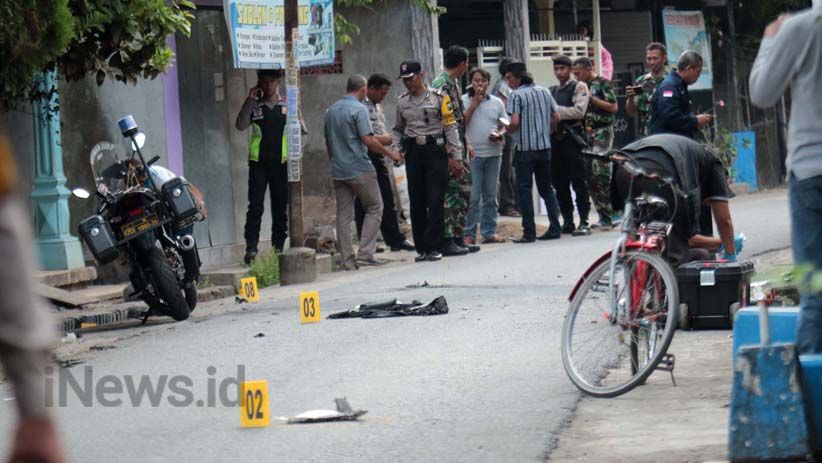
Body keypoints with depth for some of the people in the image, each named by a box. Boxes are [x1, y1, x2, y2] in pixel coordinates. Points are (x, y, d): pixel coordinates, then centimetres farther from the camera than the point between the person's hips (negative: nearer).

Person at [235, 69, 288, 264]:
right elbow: (240, 125, -8)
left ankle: (278, 247, 11)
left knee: (280, 208, 5)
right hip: (258, 163, -2)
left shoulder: (287, 105, 9)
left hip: (281, 163, 2)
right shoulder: (254, 106, 6)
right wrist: (249, 101, -13)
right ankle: (251, 247, -11)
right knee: (255, 206, -9)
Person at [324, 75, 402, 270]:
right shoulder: (359, 109, -10)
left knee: (343, 214, 6)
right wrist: (390, 154, -7)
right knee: (374, 208, 4)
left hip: (338, 171, 7)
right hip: (359, 169, -7)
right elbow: (368, 140, -17)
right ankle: (365, 253, -6)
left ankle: (347, 260, 3)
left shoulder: (331, 110, 13)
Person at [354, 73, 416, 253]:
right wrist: (379, 139, -18)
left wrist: (386, 138, 8)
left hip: (378, 157, 9)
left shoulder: (377, 106, 18)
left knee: (387, 200, 10)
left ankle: (395, 239, 15)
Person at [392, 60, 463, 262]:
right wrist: (397, 150, 5)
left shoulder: (438, 97, -2)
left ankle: (434, 247, -2)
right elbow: (398, 130, 22)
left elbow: (451, 126, -2)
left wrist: (456, 156, -6)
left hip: (435, 150, -4)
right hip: (413, 153, 4)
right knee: (416, 202, 5)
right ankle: (421, 248, 11)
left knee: (435, 200, -6)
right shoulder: (402, 102, 12)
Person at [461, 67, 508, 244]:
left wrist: (500, 134, -6)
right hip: (472, 155, -4)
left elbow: (504, 125, 16)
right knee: (472, 197, -7)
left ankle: (489, 232, 13)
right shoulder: (463, 101, 2)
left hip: (493, 153, 4)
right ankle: (469, 234, -3)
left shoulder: (496, 102, 11)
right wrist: (474, 104, -10)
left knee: (490, 196, 8)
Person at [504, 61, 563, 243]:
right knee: (546, 188, 14)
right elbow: (556, 118, 10)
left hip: (524, 148, -6)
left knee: (524, 189, 0)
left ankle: (529, 232, -2)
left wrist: (507, 130, 0)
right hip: (544, 146, 6)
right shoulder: (544, 92, 9)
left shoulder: (517, 95, -11)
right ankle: (555, 228, 10)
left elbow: (515, 122, -19)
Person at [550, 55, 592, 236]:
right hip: (555, 138, 7)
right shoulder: (552, 91, 20)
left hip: (571, 138, -6)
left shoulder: (579, 87, 1)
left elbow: (579, 111, -11)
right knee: (560, 184, 7)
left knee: (578, 182, -7)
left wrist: (556, 110, -11)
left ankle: (584, 222, -8)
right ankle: (567, 221, 13)